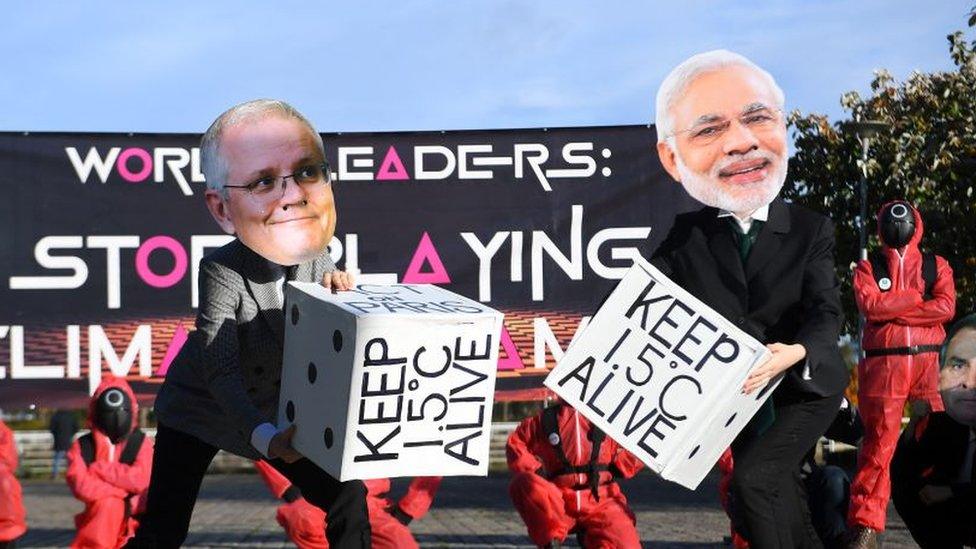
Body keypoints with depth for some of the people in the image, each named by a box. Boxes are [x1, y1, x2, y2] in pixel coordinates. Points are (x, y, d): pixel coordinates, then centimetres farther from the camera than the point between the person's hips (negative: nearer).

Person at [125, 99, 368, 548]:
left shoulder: (319, 258, -16)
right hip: (200, 410, -4)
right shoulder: (222, 273, -30)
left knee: (348, 497, 2)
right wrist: (264, 437, -53)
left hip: (280, 417, 4)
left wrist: (340, 292, -25)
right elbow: (220, 370, -36)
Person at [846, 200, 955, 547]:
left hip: (928, 361, 1)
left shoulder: (937, 266, 15)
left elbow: (947, 307, -4)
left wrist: (891, 309, -6)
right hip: (883, 364, -1)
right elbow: (869, 304, -7)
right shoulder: (868, 268, 13)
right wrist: (917, 299, -3)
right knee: (879, 441, -5)